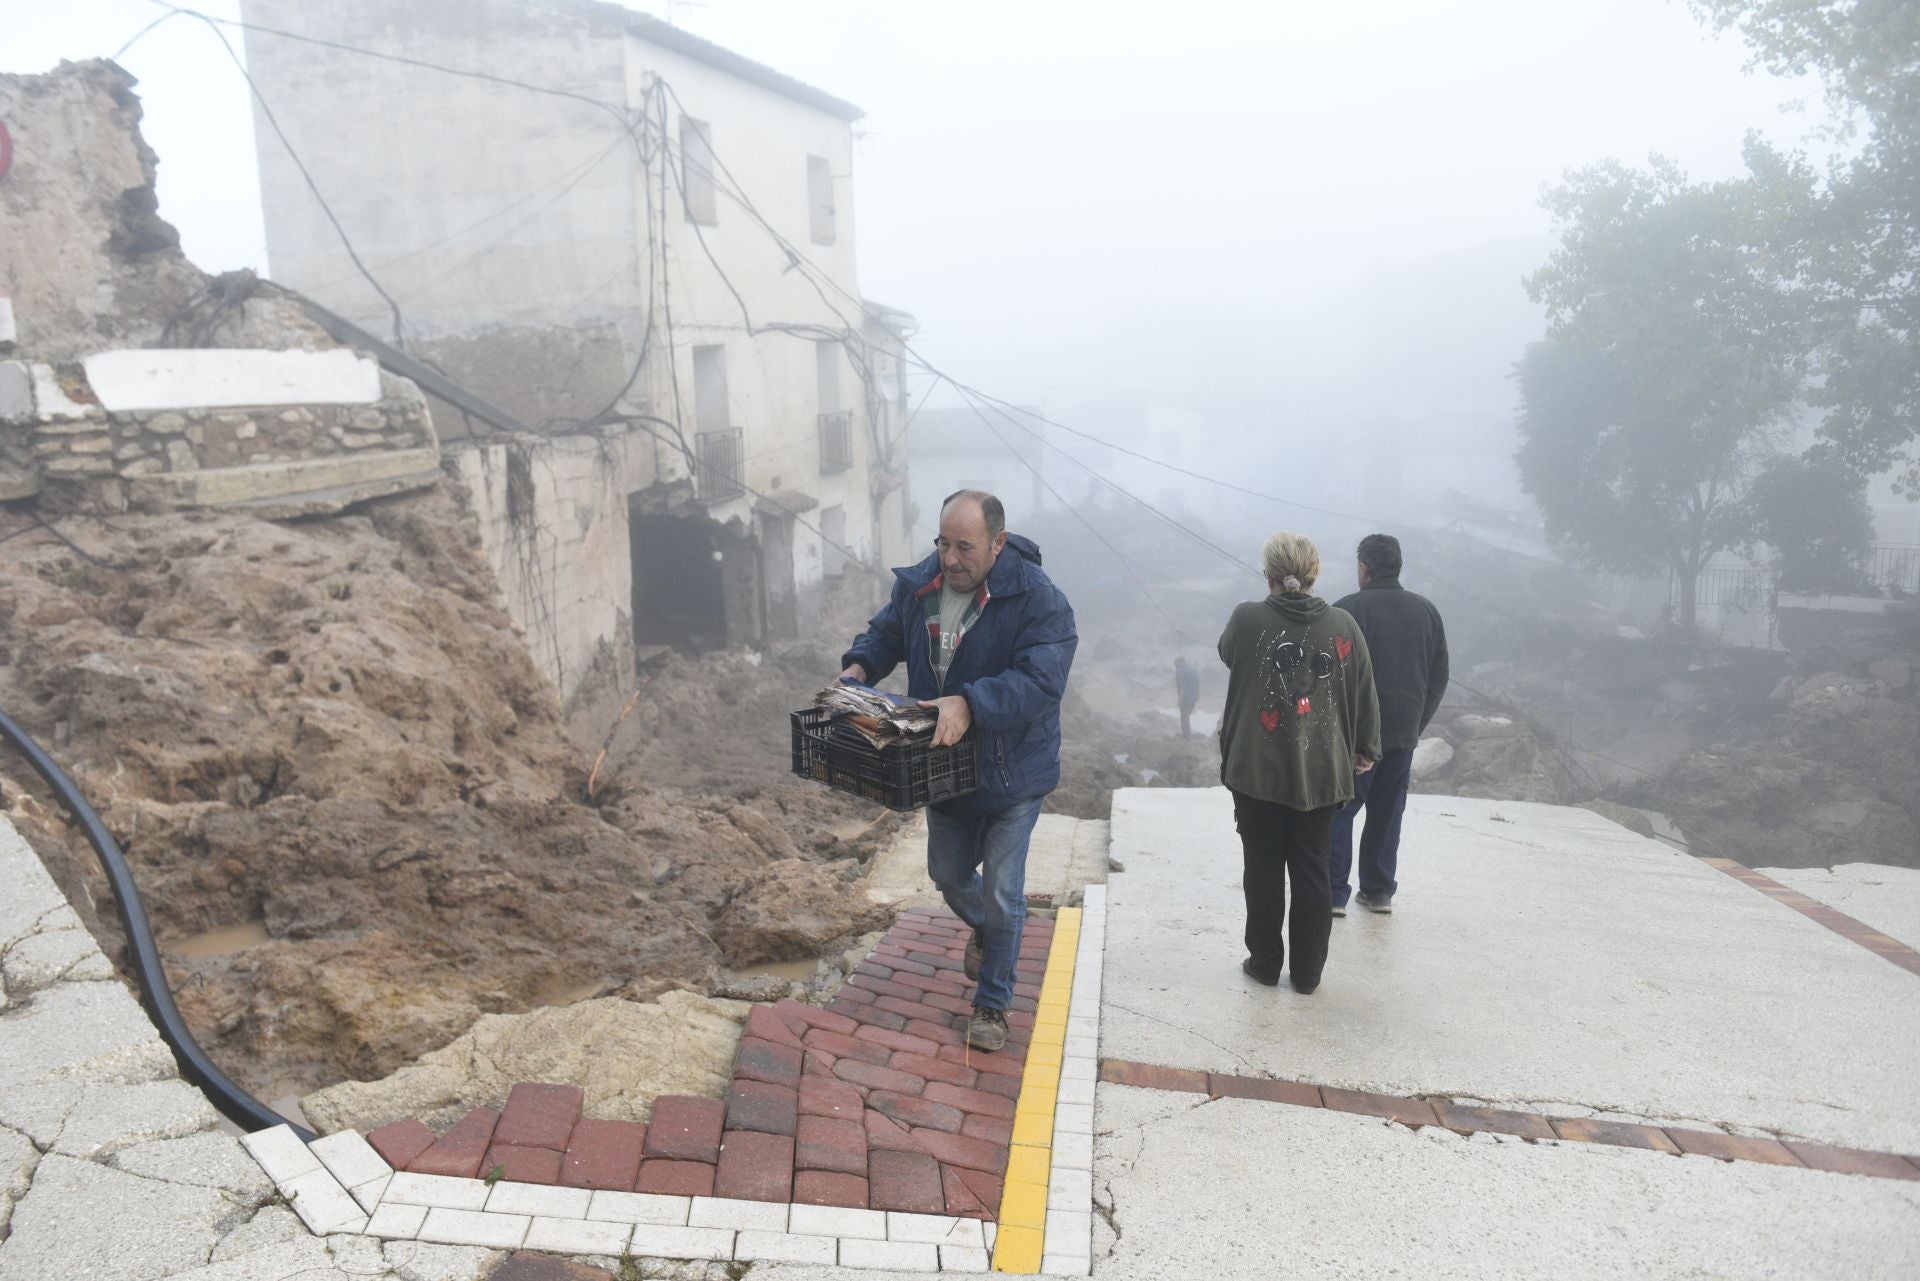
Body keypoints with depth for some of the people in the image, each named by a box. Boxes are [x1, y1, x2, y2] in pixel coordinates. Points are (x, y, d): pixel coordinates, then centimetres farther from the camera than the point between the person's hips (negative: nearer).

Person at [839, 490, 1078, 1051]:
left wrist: (970, 704, -46)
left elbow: (1041, 679, -35)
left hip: (1012, 770, -6)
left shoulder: (1037, 599, -24)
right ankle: (983, 930, 56)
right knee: (948, 873, 23)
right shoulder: (918, 584, -5)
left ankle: (992, 1004, 22)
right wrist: (860, 665, -9)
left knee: (1000, 893, 2)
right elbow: (886, 632, 12)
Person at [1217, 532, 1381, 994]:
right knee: (1311, 873, 12)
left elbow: (1227, 654, 12)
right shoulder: (1343, 625, -4)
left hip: (1257, 769, -2)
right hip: (1321, 773, 2)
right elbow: (1365, 694, 4)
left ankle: (1265, 962, 20)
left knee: (1263, 870, 11)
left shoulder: (1247, 619, -10)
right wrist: (1366, 749, 17)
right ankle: (1307, 970, 19)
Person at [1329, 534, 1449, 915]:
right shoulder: (1426, 610, 8)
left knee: (1339, 811, 2)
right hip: (1404, 733, 5)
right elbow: (1439, 676, 12)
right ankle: (1379, 891, 19)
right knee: (1387, 812, 14)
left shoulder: (1348, 609, -11)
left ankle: (1334, 894, 0)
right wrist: (1416, 723, 18)